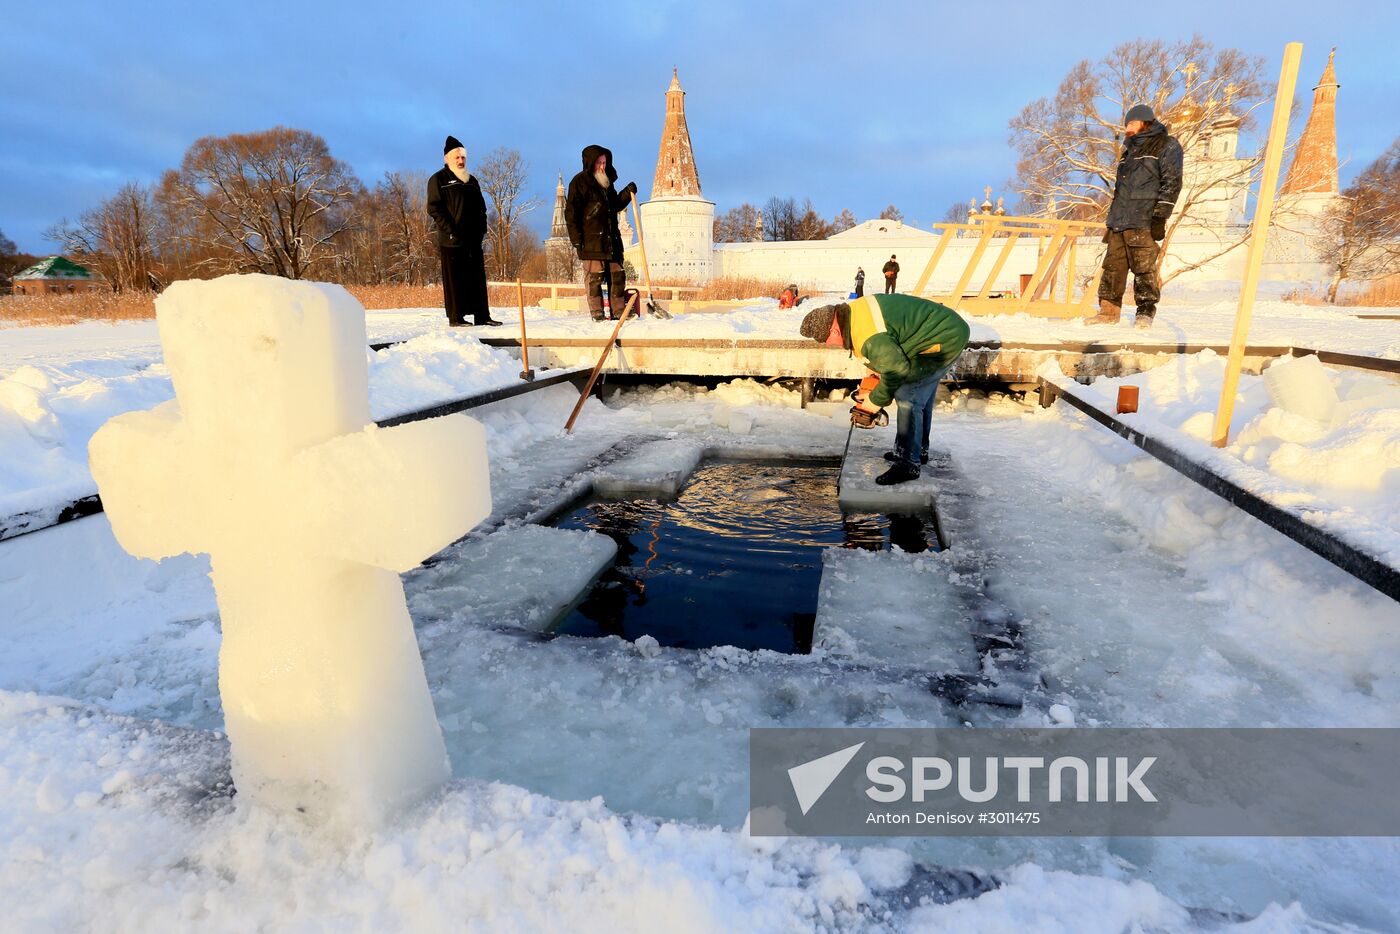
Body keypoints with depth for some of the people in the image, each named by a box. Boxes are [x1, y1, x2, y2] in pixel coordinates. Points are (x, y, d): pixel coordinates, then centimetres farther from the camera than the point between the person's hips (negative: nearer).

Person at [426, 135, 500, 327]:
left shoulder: (471, 181, 20)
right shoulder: (438, 179, 2)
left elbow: (481, 207, 22)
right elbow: (434, 208, -6)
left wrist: (481, 229, 6)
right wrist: (450, 230, -16)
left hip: (473, 239, 6)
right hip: (452, 239, -6)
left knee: (477, 278, 4)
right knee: (454, 279, -5)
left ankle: (482, 316, 7)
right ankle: (455, 318, -2)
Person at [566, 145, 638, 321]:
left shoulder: (606, 182, 20)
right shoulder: (580, 182, -2)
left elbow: (615, 206, 31)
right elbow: (571, 212, -7)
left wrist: (627, 193, 13)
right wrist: (577, 239, -15)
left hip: (611, 239, 7)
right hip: (591, 240, -7)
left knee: (617, 276, 6)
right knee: (595, 277, -6)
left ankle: (618, 312, 11)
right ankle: (597, 314, -2)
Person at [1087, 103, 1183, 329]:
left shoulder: (1167, 146, 4)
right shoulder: (1130, 149, 28)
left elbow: (1171, 183, -5)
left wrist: (1160, 217, -15)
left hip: (1143, 222, -7)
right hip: (1119, 221, 7)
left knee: (1144, 268, -8)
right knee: (1112, 266, 3)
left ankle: (1146, 312, -3)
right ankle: (1109, 311, 7)